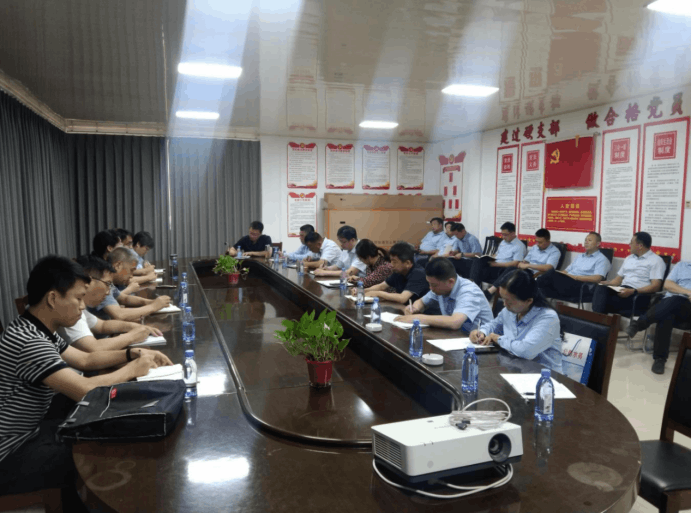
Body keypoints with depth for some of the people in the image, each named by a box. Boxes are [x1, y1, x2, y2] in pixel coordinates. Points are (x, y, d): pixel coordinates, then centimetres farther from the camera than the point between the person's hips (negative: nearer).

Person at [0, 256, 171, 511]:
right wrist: (131, 370, -16)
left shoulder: (40, 331, 2)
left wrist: (133, 354, 0)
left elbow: (85, 359, 13)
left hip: (24, 434, 9)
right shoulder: (30, 342, -30)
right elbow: (85, 390, -32)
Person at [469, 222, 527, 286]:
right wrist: (487, 258, 2)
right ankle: (473, 282, -39)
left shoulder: (519, 246, -6)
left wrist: (497, 264, -17)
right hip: (494, 265, 7)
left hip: (503, 269, -7)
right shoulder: (503, 242, 20)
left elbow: (515, 263, -15)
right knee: (479, 261, -24)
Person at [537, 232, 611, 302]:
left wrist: (575, 277, -14)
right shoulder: (580, 256, 30)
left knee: (552, 273, -31)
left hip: (581, 287, -6)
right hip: (567, 282, 7)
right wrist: (560, 273, -1)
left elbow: (597, 278, -10)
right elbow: (566, 271, 23)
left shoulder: (602, 259, 7)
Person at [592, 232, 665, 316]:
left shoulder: (656, 260, 1)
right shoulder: (629, 258, 25)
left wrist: (633, 291, -23)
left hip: (640, 295, -6)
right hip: (622, 290, 6)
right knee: (601, 289, -29)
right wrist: (607, 283, 0)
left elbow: (655, 286, -10)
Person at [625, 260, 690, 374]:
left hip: (687, 309, -1)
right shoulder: (683, 264, 22)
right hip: (670, 304, 1)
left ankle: (639, 324, -36)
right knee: (666, 316, -36)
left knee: (676, 301, -38)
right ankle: (660, 358, -33)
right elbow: (667, 284, 10)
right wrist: (687, 292, -7)